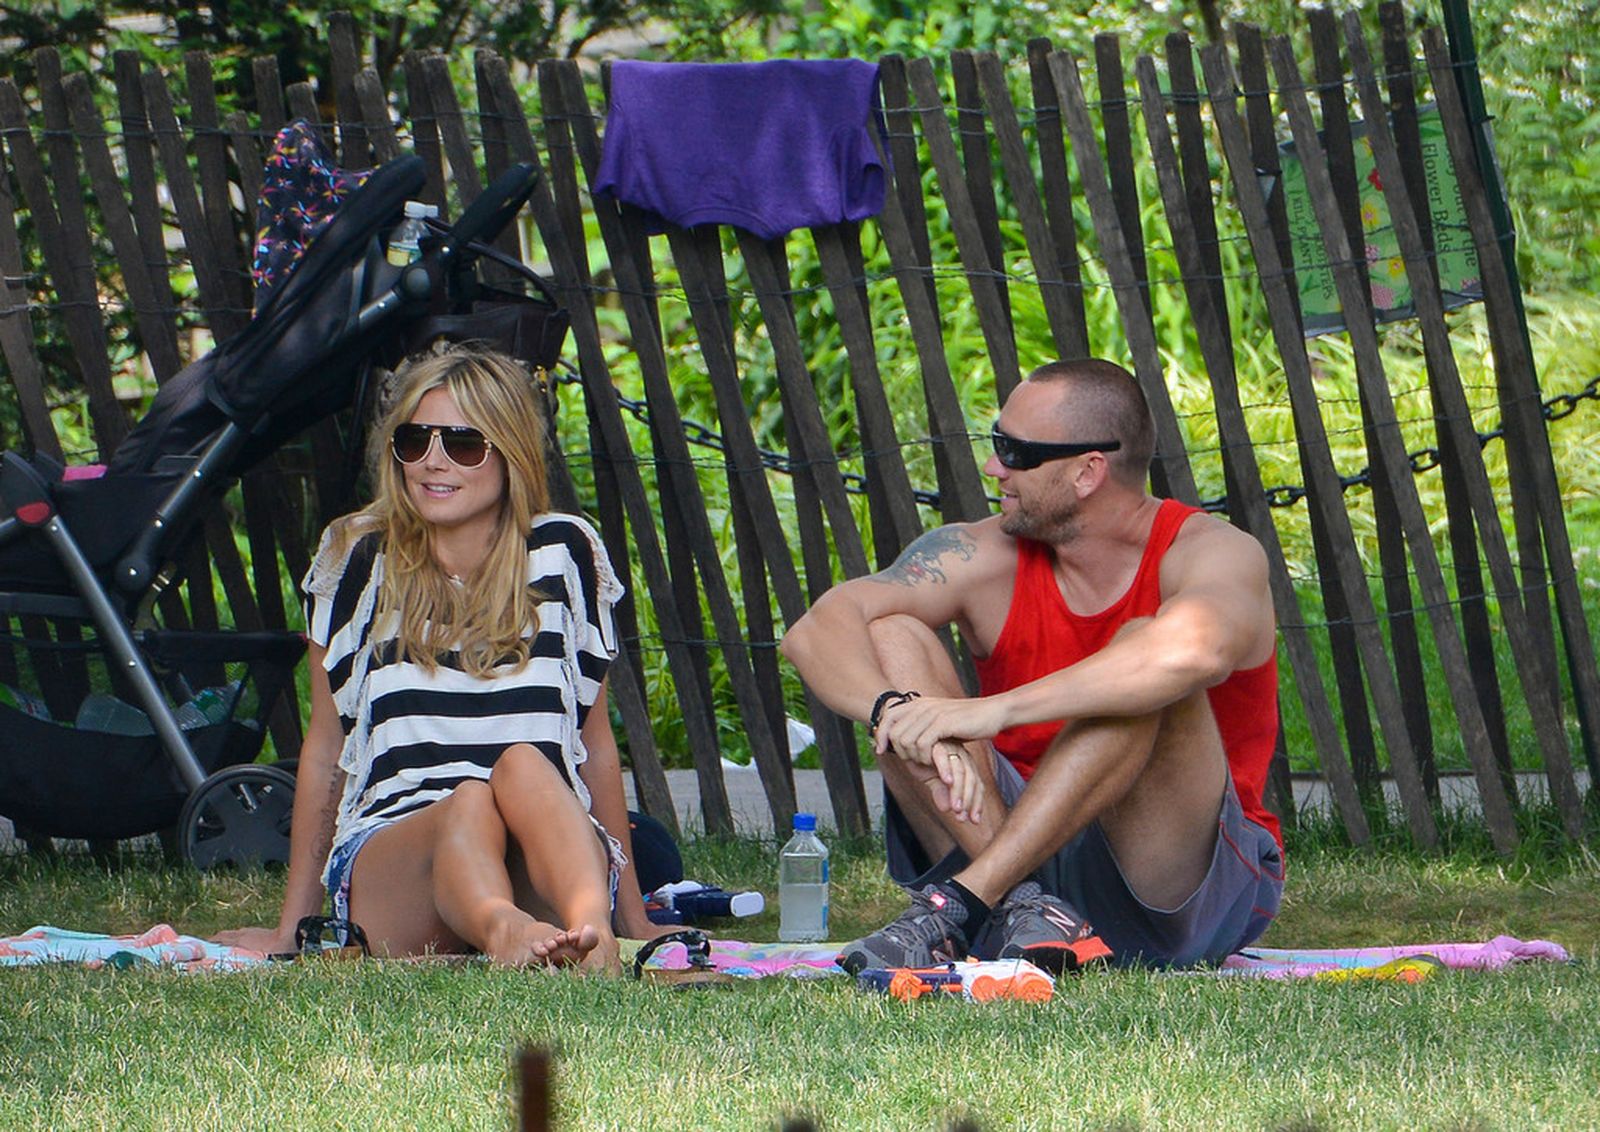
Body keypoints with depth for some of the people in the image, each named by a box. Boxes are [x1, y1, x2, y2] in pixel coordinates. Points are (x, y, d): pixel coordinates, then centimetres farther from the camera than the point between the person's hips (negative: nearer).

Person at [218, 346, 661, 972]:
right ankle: (501, 932, -71)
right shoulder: (356, 561, 11)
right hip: (387, 853, 0)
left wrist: (631, 914, 20)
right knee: (467, 805, -36)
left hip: (550, 854, 1)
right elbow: (325, 744, 17)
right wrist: (291, 928, 18)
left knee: (523, 765, -34)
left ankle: (592, 931, -64)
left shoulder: (563, 554, 12)